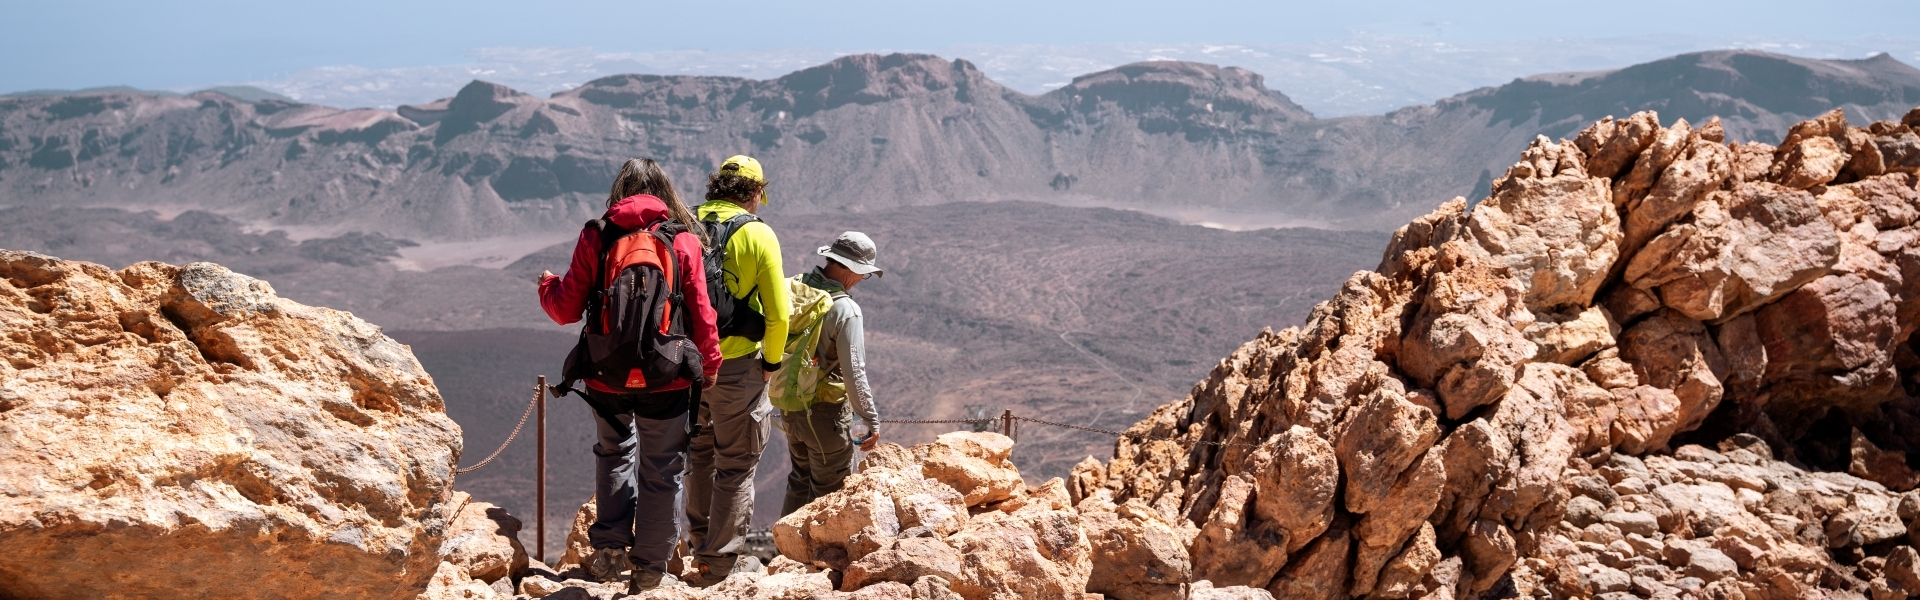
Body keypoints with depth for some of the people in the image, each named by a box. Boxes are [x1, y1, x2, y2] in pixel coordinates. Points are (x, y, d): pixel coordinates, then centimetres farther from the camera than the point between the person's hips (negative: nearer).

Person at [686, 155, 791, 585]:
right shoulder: (758, 234, -10)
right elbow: (777, 313, -12)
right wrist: (772, 360, 3)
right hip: (736, 367, -5)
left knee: (700, 452, 23)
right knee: (736, 464, 7)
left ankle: (699, 540, 36)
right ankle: (720, 561, 11)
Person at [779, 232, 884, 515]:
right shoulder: (845, 310, -23)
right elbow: (853, 373, -23)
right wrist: (872, 420, -13)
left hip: (790, 406, 7)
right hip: (825, 414, -7)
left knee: (801, 479, 26)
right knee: (830, 492, 8)